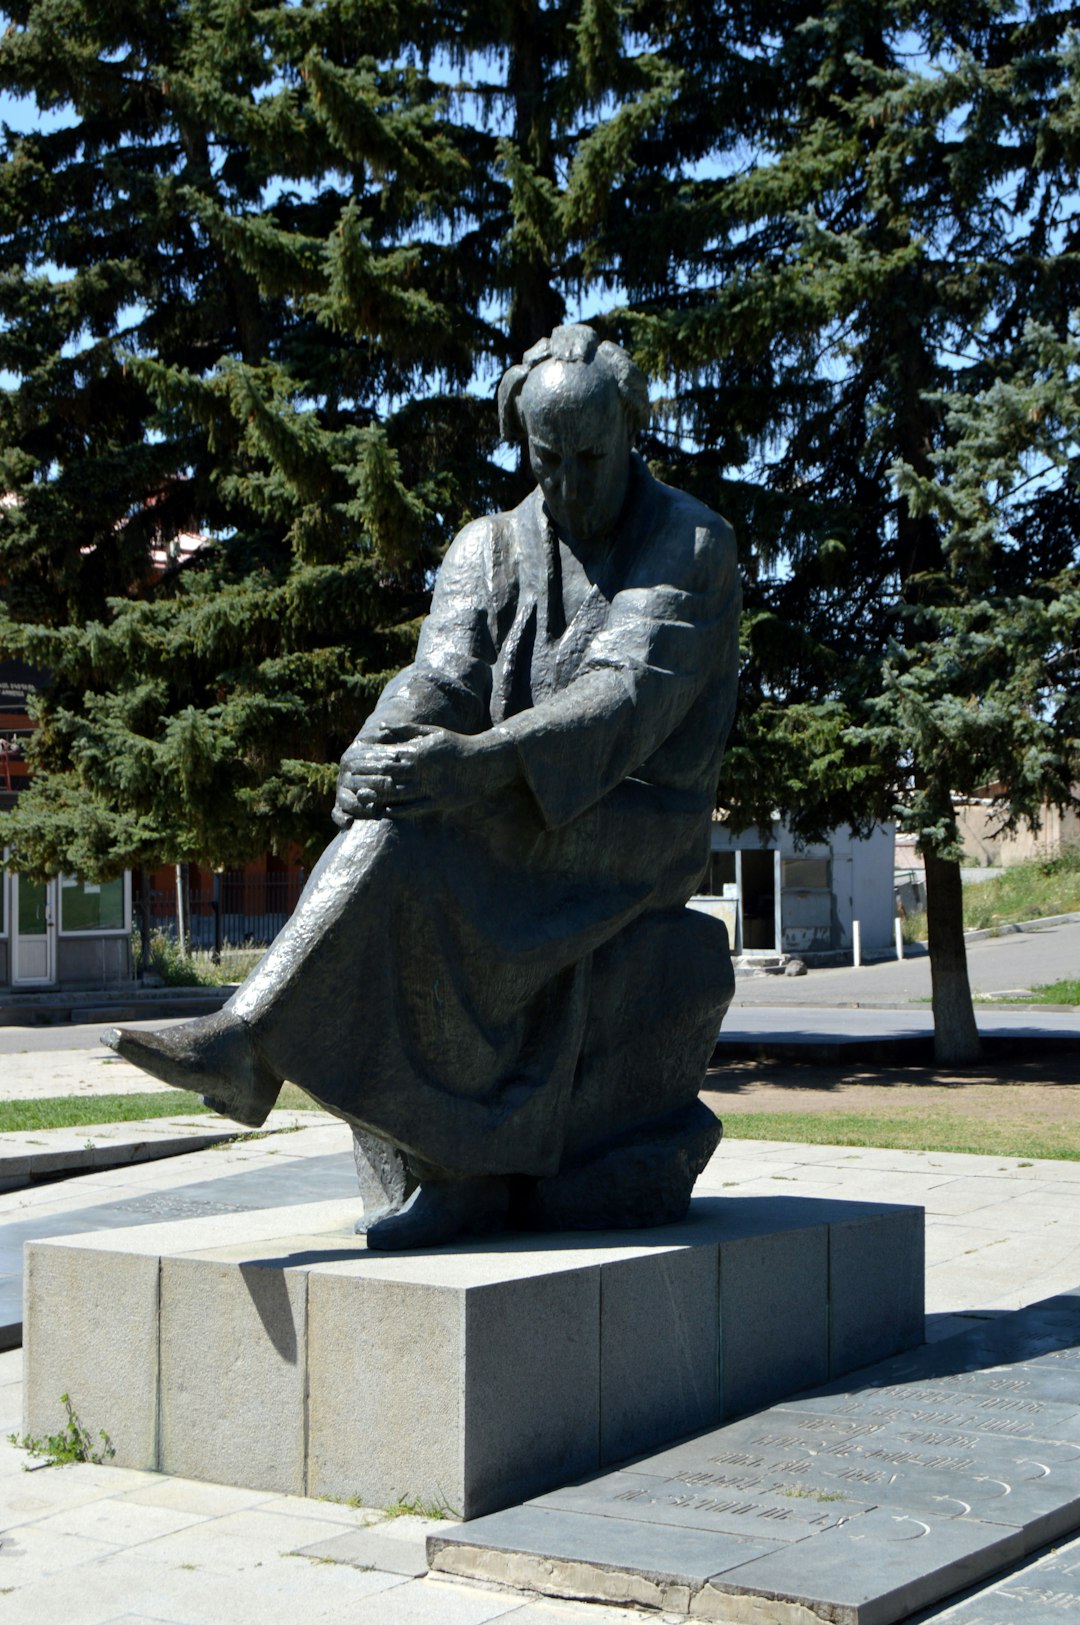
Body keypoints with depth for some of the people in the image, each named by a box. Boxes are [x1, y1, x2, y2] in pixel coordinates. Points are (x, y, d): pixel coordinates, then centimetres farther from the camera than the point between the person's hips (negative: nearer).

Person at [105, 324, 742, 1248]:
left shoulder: (694, 547, -6)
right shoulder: (489, 550, 11)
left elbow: (627, 696, -21)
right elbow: (442, 677, -6)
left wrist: (476, 760, -37)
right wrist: (375, 751, -31)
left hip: (634, 836, -5)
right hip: (514, 825, 5)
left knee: (411, 839, -31)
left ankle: (249, 1043, -35)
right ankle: (454, 1174, -26)